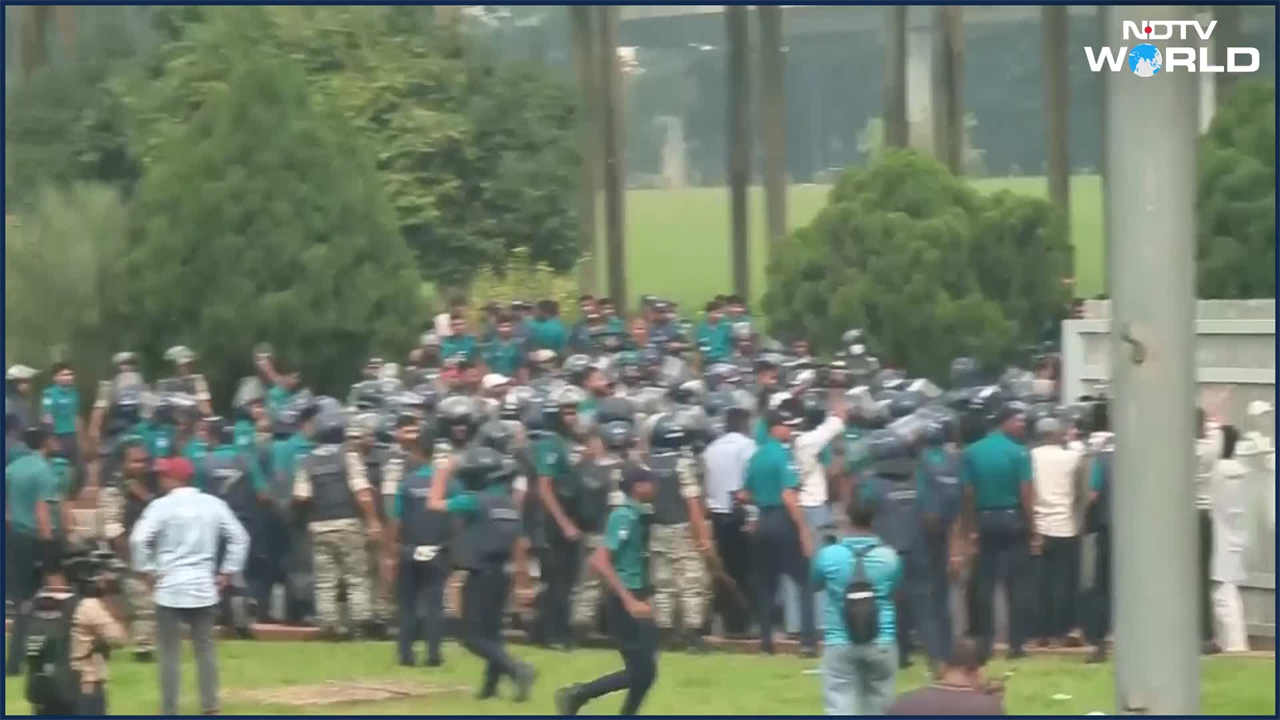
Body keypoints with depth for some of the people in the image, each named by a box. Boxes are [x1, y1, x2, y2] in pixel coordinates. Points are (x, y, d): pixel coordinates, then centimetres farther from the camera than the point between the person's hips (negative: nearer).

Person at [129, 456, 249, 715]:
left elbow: (139, 539, -18)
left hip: (170, 588, -4)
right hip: (204, 587, 4)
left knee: (170, 652, 1)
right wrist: (227, 572, 10)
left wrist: (146, 570, -6)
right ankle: (210, 708, 11)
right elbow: (239, 538, 6)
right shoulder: (213, 504, 6)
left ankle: (169, 712, 1)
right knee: (205, 649, 12)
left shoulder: (163, 506, -8)